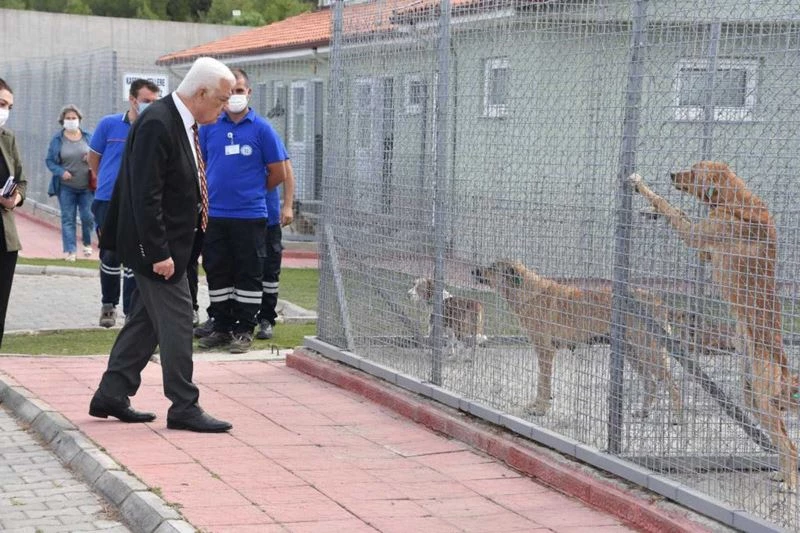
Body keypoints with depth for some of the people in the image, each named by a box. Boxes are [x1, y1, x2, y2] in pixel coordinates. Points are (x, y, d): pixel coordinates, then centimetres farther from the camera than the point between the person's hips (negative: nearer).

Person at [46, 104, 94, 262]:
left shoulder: (88, 137, 3)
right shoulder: (57, 139, -1)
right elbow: (49, 160, 1)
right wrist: (61, 172, -16)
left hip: (87, 186, 1)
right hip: (66, 187, -1)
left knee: (88, 217, 0)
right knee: (68, 219, 0)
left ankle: (87, 243, 25)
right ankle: (70, 250, 3)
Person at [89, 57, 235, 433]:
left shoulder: (181, 122, 11)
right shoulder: (157, 123, -21)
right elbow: (145, 196, -24)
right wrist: (159, 253, -24)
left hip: (168, 243, 10)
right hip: (156, 245, -10)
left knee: (146, 321, 14)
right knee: (176, 321, -5)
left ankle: (110, 397, 22)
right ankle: (184, 408, 3)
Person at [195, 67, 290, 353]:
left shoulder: (261, 128, -2)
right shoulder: (209, 127, 6)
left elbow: (278, 172, 3)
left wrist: (254, 191, 10)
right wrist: (209, 192, 9)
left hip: (250, 215, -3)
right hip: (214, 214, 3)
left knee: (248, 275, 2)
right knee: (217, 273, 9)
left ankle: (244, 330, 9)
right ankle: (222, 327, 19)